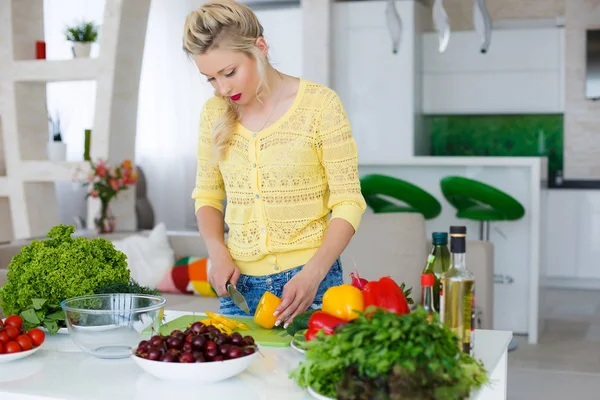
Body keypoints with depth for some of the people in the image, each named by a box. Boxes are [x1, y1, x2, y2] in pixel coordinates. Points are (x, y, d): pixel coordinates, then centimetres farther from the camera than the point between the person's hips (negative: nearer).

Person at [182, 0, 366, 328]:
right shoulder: (214, 113, 3)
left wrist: (312, 275, -20)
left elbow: (348, 202, -9)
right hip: (239, 283, 4)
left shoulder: (320, 104, -10)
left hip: (308, 280, -3)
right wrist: (217, 252, -5)